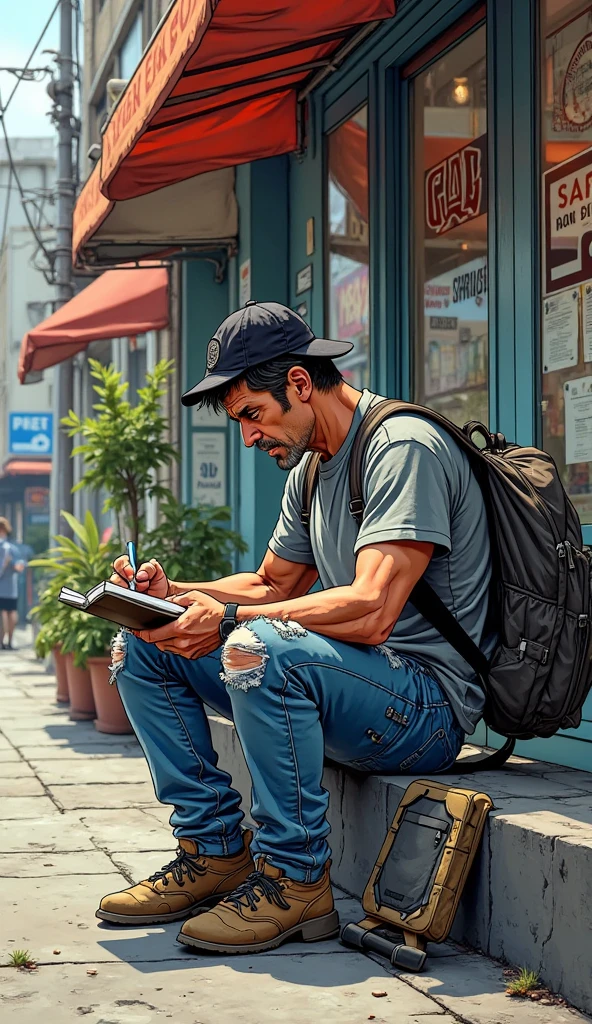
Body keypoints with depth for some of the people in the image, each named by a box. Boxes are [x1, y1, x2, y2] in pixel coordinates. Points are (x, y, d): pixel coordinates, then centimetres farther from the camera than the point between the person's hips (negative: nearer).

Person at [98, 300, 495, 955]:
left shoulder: (405, 447, -17)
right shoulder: (311, 467, 14)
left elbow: (372, 612, -28)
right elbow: (273, 586, 22)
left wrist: (231, 619, -27)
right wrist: (174, 594, 4)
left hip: (428, 707, -10)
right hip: (338, 692, 10)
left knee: (260, 648, -37)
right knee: (144, 649, 5)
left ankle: (295, 879, -21)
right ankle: (215, 851, 3)